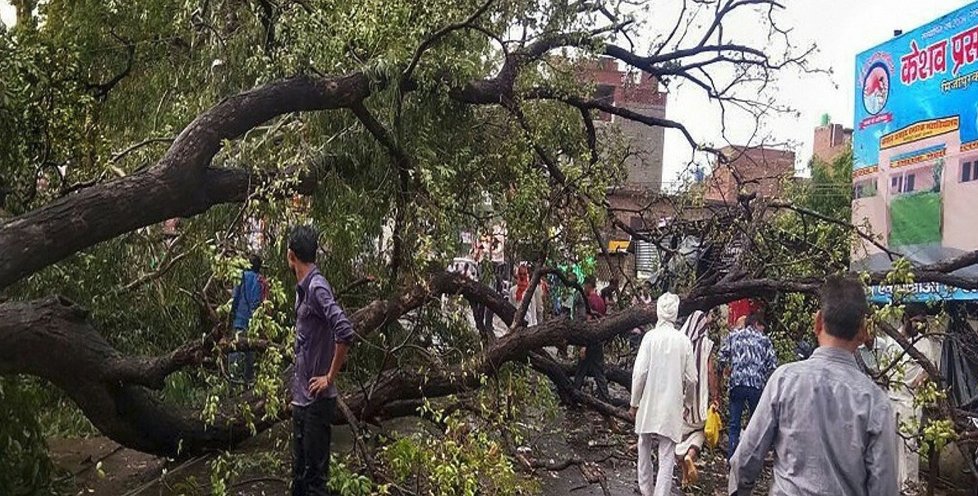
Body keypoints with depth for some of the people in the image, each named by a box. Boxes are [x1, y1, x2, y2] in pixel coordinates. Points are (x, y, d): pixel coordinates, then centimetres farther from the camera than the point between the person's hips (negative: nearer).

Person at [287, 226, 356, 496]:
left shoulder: (317, 287, -17)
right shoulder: (302, 288, 11)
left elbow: (344, 332, -29)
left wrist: (330, 377, -19)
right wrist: (297, 391, 17)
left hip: (317, 400, -9)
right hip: (301, 398, 9)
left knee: (315, 474, 0)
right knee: (299, 471, 18)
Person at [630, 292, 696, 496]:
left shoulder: (650, 336, -10)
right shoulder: (684, 341, -5)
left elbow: (640, 372, -12)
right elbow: (691, 378, -1)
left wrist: (634, 402, -1)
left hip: (649, 404, 0)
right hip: (672, 407, 0)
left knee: (645, 449, 20)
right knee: (667, 457, 2)